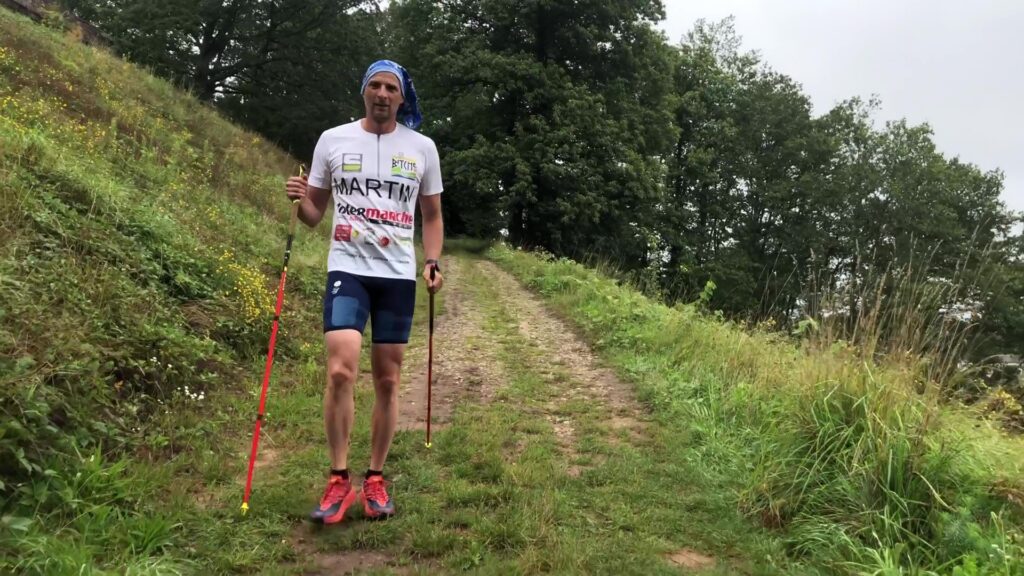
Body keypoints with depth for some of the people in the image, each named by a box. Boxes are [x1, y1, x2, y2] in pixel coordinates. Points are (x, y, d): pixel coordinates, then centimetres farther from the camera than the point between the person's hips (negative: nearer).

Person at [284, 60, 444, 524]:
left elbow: (432, 215, 14)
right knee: (340, 372, -15)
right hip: (347, 270, -1)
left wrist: (432, 263, -1)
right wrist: (299, 201, -12)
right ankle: (338, 481, 1)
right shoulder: (333, 140, 5)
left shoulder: (422, 148, 6)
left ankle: (375, 480, 20)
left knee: (387, 380, 6)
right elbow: (314, 213, 11)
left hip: (398, 275, 2)